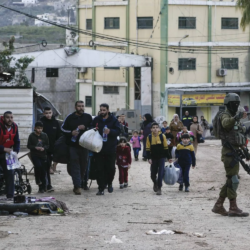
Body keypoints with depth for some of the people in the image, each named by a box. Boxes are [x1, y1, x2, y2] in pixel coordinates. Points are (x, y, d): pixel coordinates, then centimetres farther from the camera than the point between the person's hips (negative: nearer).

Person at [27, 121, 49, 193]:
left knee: (43, 171, 1)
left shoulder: (44, 135, 6)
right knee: (38, 165, -28)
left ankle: (42, 188, 11)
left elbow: (48, 145, 8)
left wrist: (44, 148, -13)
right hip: (35, 155, -2)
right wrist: (35, 147, -18)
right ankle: (38, 180, -4)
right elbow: (29, 146, -1)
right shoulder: (32, 136, -1)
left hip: (43, 155, 3)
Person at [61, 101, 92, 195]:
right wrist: (71, 132, -10)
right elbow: (63, 128, 8)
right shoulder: (70, 117, 3)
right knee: (75, 165, -8)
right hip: (73, 145, -2)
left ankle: (80, 183, 25)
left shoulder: (88, 117, 7)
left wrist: (85, 128, -11)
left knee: (83, 165, 8)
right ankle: (77, 186, -12)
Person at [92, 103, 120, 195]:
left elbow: (118, 131, -7)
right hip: (99, 148, 1)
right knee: (100, 169, -3)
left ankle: (109, 183, 33)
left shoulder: (113, 120, 0)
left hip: (110, 149, -1)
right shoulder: (96, 120, 7)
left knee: (111, 168, 6)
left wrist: (110, 131, -25)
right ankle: (101, 188, 0)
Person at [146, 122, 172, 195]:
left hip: (161, 158, -1)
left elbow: (166, 147, 2)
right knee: (153, 174, 8)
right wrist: (149, 158, -11)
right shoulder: (149, 137, -3)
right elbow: (148, 149, -1)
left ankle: (159, 188, 1)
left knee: (160, 173, -8)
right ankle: (155, 184, 38)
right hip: (153, 158, 1)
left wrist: (169, 157, 3)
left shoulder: (162, 136, -4)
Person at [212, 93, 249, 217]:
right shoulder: (224, 115, -8)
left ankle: (218, 206, 16)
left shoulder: (235, 117, 19)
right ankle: (233, 208, -6)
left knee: (230, 181, 11)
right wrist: (236, 117, -46)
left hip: (235, 151, 9)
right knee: (233, 180, -9)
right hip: (229, 152, -9)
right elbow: (226, 123, -32)